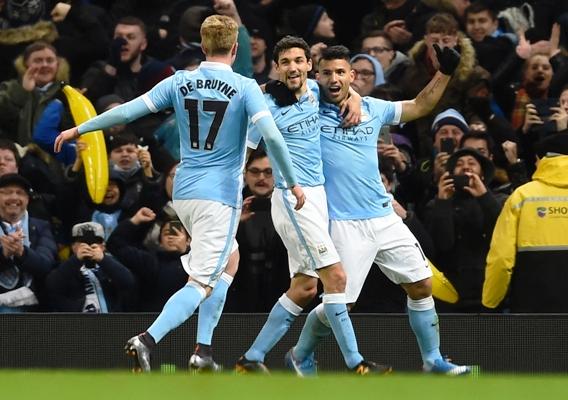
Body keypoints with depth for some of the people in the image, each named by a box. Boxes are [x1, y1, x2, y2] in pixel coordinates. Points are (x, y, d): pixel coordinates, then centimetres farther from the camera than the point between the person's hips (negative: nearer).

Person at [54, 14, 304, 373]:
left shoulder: (180, 83, 3)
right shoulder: (245, 88, -7)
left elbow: (128, 111, 1)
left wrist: (78, 130, 10)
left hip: (183, 193, 6)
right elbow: (272, 135, -17)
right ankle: (148, 340, -32)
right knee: (201, 284, -9)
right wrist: (293, 182, -6)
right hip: (220, 195, -6)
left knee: (228, 258, 27)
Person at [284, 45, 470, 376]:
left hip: (385, 218, 5)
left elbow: (420, 106, 24)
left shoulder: (372, 109, 11)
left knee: (422, 285, 4)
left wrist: (445, 72, 15)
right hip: (345, 223, -5)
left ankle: (433, 361, 17)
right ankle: (300, 356, 19)